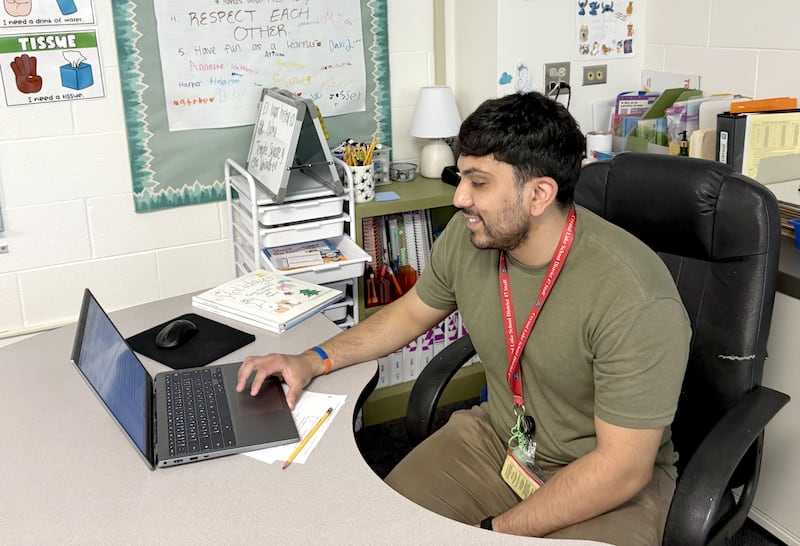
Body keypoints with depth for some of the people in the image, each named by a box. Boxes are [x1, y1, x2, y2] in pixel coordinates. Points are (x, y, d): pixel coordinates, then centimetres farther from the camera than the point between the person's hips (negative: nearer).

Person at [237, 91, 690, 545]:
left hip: (608, 480, -3)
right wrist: (311, 362, 0)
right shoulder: (467, 236, -10)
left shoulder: (636, 301, -29)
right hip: (497, 438, 4)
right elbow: (411, 313, 9)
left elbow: (621, 467, -24)